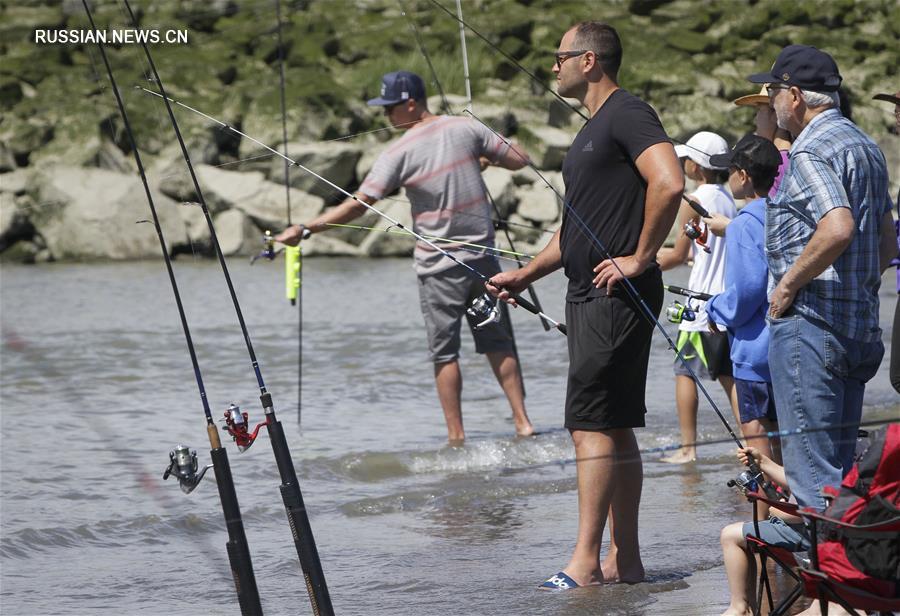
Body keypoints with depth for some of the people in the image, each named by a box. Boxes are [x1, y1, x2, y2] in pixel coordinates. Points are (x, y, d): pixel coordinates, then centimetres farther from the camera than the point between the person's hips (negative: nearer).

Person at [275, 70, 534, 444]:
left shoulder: (400, 153, -12)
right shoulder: (465, 128, -1)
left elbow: (358, 205, -15)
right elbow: (519, 160, 4)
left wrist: (304, 230, -13)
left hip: (439, 266, -4)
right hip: (482, 257, 4)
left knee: (445, 353, 3)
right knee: (498, 343, 12)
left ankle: (456, 436, 2)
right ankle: (522, 422, 7)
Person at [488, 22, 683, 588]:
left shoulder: (629, 113, -11)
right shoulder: (592, 131, 21)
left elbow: (669, 184, -26)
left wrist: (639, 259, -20)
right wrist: (524, 276, 21)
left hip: (617, 294, -10)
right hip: (589, 293, 10)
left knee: (593, 425, -12)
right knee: (615, 429, 9)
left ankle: (586, 562, -13)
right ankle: (625, 560, 12)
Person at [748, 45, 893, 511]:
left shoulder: (811, 151, -13)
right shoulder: (865, 146, 18)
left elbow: (838, 228, -28)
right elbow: (887, 243, 22)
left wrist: (788, 284, -18)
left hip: (808, 325, -10)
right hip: (860, 328, 10)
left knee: (810, 468, -8)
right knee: (841, 466, 14)